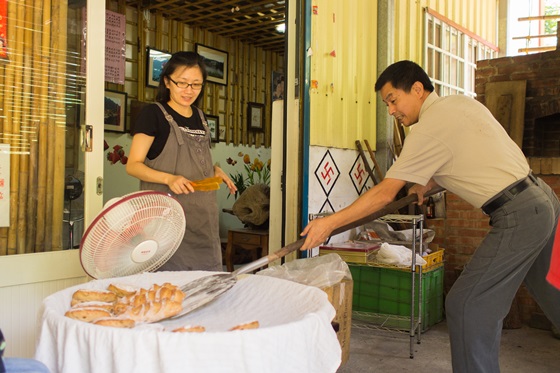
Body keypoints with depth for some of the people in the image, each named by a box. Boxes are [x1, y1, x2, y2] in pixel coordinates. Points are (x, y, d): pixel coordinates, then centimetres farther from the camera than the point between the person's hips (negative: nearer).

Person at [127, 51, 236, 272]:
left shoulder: (199, 117, 15)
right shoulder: (153, 114, -5)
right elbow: (133, 165, -9)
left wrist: (214, 170, 5)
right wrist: (169, 178, -25)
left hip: (204, 216, 7)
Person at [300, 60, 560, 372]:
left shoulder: (428, 130, -16)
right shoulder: (463, 102, 10)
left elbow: (384, 195, -16)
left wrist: (330, 224, -12)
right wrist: (430, 184, 19)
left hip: (517, 215, -10)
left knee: (467, 305, -5)